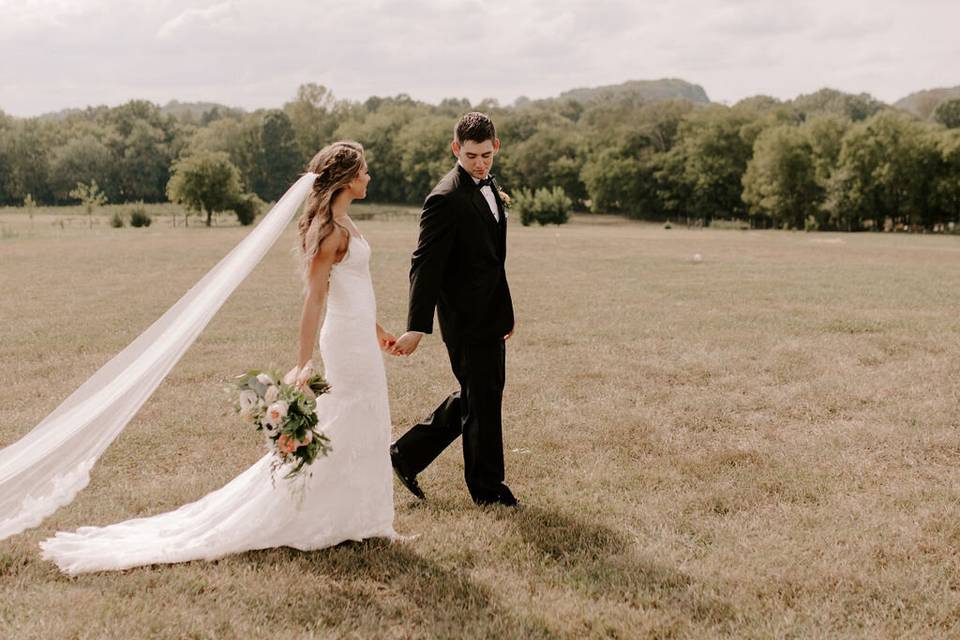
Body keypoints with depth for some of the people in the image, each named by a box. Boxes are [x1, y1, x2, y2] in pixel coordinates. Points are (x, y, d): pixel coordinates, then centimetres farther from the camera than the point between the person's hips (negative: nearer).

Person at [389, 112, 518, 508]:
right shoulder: (446, 199, -18)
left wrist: (505, 311, 22)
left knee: (475, 397, 18)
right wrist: (417, 327, -26)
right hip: (466, 319, -9)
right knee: (482, 400, 2)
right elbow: (425, 266, -21)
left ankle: (408, 454, 27)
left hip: (489, 315, 9)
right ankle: (487, 488, 19)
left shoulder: (489, 187, 11)